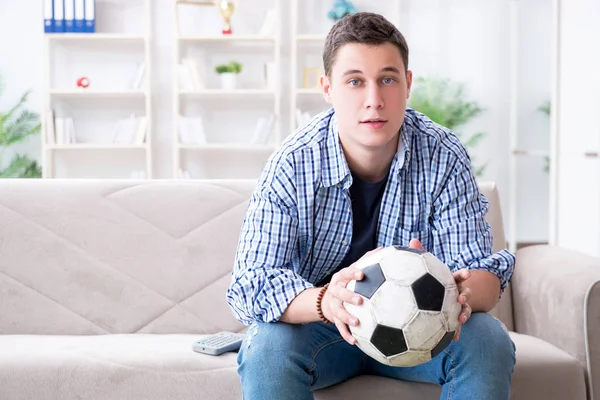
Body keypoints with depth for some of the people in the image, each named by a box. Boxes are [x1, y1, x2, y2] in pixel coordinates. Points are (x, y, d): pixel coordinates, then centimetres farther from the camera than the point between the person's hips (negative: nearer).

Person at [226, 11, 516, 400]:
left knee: (489, 343, -26)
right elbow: (248, 287, -26)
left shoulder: (444, 156, -16)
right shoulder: (293, 165, -20)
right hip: (316, 326, -1)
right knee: (267, 349, -32)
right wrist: (324, 301, -49)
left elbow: (483, 272, -16)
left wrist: (464, 292, -43)